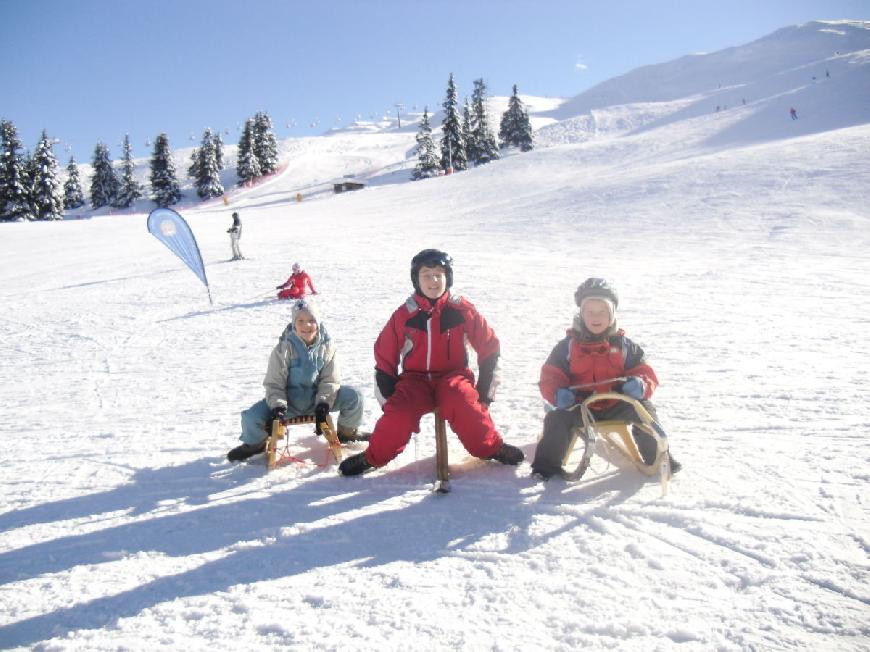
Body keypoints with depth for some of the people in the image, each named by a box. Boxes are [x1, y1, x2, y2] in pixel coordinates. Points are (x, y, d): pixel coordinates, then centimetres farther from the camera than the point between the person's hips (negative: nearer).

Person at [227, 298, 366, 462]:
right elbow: (273, 383, -11)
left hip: (318, 399, 1)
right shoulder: (284, 347, -13)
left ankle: (346, 432, 12)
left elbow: (330, 379, -9)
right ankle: (257, 443, 15)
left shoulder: (327, 345, -9)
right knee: (251, 418, -24)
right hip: (289, 401, -1)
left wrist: (323, 404, -25)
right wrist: (278, 407, -27)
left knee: (354, 397, -21)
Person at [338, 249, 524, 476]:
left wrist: (485, 390, 1)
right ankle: (373, 457, -3)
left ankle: (492, 448, -10)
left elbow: (489, 347, 4)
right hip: (415, 379, 1)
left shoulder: (462, 310, -4)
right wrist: (389, 398, 1)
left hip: (453, 376, -1)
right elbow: (385, 357, 6)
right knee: (399, 412, -28)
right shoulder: (404, 314, -2)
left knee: (464, 403, -34)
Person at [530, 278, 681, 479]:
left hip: (615, 406, 2)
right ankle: (547, 463, -8)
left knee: (644, 410, -19)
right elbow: (550, 376, -1)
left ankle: (657, 457, 5)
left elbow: (644, 372, 5)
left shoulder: (623, 345, 7)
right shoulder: (568, 345, 2)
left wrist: (640, 384, -19)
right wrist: (557, 393, -23)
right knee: (556, 417, -27)